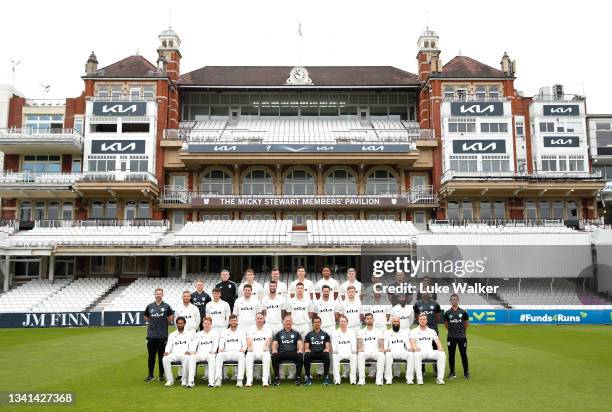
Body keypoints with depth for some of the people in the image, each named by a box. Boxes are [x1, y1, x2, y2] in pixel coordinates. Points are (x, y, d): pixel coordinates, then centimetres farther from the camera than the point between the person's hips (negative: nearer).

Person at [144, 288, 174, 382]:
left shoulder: (166, 306, 2)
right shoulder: (149, 306, 8)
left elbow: (171, 318, 10)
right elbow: (146, 317, 20)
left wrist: (164, 324, 7)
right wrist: (153, 323, 11)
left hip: (162, 335, -2)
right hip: (151, 335, 2)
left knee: (161, 355, 4)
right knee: (151, 356, 7)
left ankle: (161, 375, 12)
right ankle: (150, 375, 16)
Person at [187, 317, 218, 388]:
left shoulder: (214, 333, 12)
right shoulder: (198, 334, 19)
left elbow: (216, 344, -2)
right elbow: (193, 344, 6)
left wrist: (213, 351, -22)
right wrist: (192, 351, -16)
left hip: (210, 355, -2)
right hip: (200, 355, 2)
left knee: (212, 357, -37)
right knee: (192, 357, -30)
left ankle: (211, 381, -40)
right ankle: (191, 381, -31)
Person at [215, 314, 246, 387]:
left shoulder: (241, 332, 19)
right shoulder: (225, 332, 23)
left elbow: (244, 344, 10)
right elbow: (221, 344, 11)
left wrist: (243, 349, -14)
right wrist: (221, 348, -13)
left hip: (237, 353, -1)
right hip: (226, 353, 1)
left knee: (241, 355, -37)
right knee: (219, 355, -32)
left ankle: (240, 380, -42)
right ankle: (218, 379, -37)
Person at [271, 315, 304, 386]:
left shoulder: (296, 333, 21)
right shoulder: (279, 333, 22)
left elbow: (300, 343, 8)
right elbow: (274, 343, 9)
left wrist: (300, 349, -15)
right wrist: (274, 350, -14)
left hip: (293, 353, 0)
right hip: (282, 353, 0)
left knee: (300, 356, -33)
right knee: (274, 356, -33)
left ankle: (298, 378, -26)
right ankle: (277, 378, -24)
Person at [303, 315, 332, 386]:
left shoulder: (325, 334, 18)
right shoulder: (309, 335, 17)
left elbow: (328, 347, 10)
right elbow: (306, 348, 11)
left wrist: (326, 350, -13)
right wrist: (307, 350, -13)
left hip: (322, 353, 0)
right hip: (312, 353, 0)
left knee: (327, 356, -36)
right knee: (306, 356, -35)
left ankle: (326, 377, -25)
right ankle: (308, 377, -26)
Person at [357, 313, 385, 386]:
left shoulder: (378, 332, 17)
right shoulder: (361, 332, 16)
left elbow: (381, 344, 5)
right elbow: (359, 343, 1)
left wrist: (381, 348, -19)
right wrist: (360, 348, -22)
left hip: (375, 352, 0)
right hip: (365, 352, 0)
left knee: (381, 355, -35)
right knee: (360, 355, -36)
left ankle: (379, 379, -34)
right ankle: (361, 379, -32)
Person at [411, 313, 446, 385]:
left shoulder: (432, 331, 22)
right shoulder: (414, 331, 12)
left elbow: (437, 341, 11)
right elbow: (412, 342, -3)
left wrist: (440, 348, -11)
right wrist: (415, 348, -26)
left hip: (430, 352, 3)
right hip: (420, 352, -3)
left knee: (442, 354, -27)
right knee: (417, 355, -39)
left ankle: (440, 378, -24)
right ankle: (419, 378, -32)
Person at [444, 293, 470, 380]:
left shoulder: (463, 312, -2)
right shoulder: (447, 313, 0)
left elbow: (466, 323, 11)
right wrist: (452, 330, 10)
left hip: (462, 337, -1)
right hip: (451, 337, 1)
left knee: (464, 354, 3)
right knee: (451, 355, 6)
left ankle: (466, 372, 14)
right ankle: (452, 372, 16)